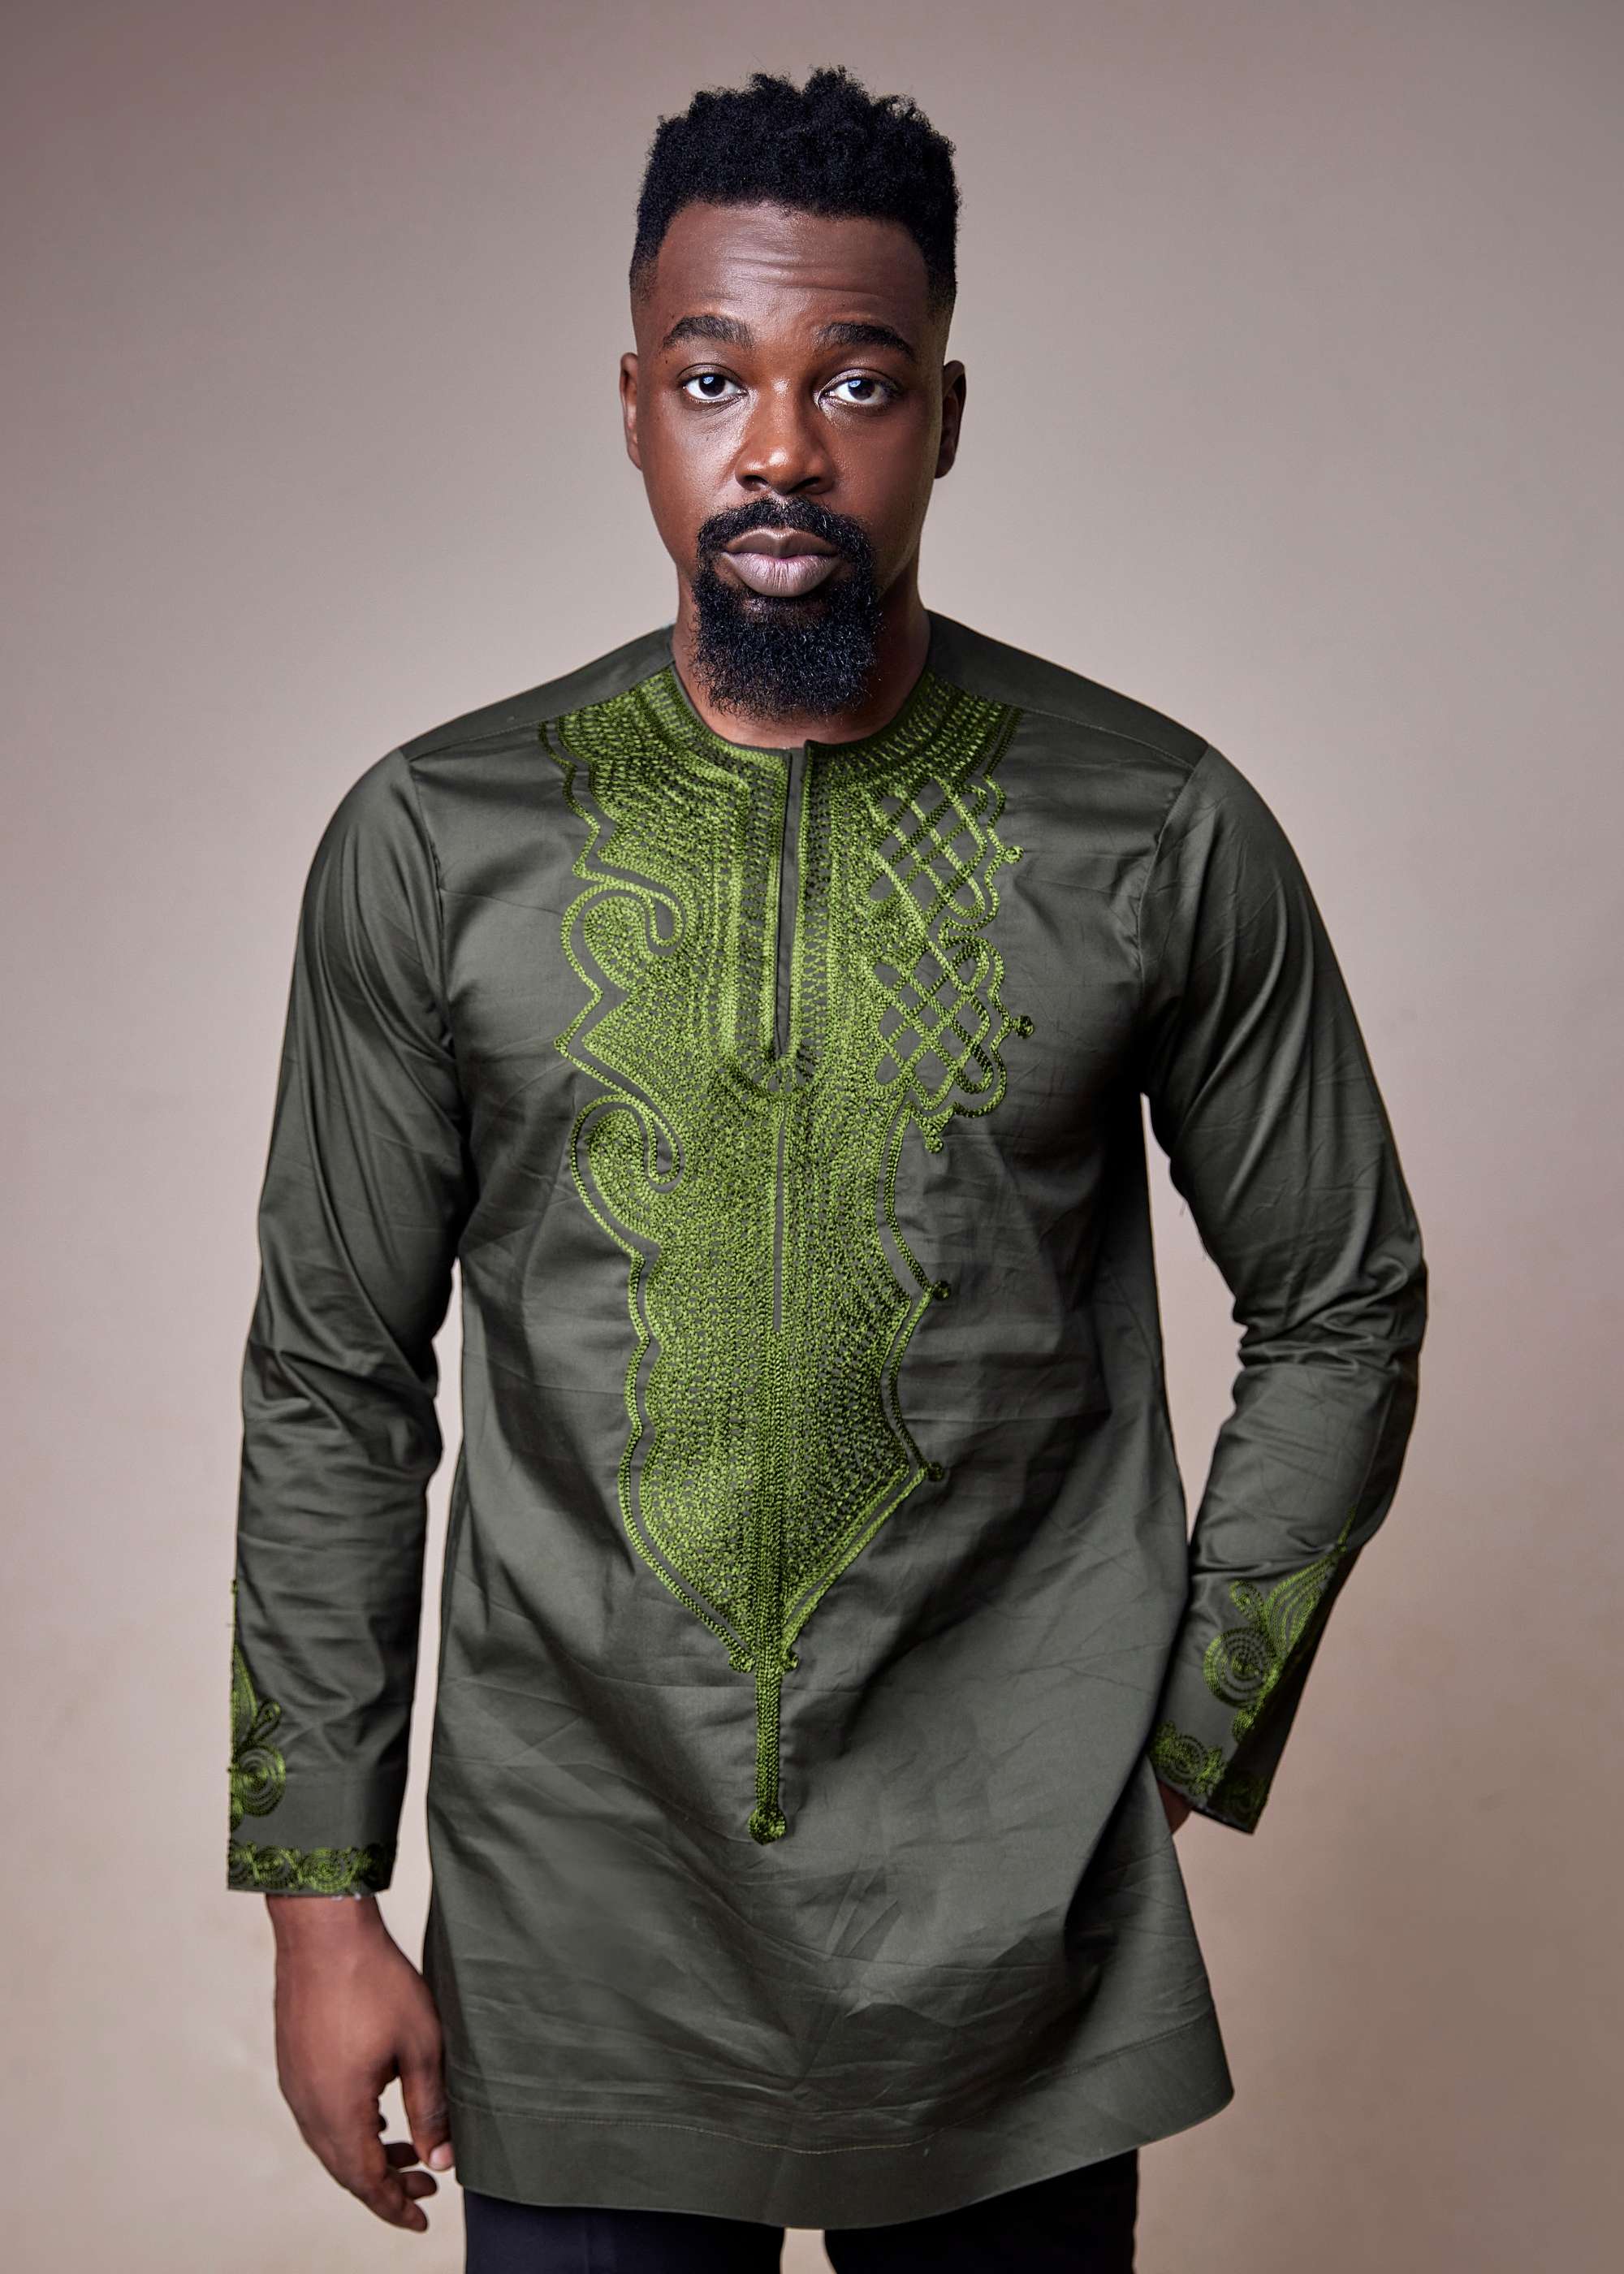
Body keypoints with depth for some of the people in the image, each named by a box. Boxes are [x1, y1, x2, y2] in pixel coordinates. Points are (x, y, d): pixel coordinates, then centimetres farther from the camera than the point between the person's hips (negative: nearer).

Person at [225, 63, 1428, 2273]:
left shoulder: (1161, 832, -5)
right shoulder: (430, 841, -3)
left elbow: (1339, 1309, 5)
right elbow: (335, 1384, 2)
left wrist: (1180, 1746, -1)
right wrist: (320, 1900, 0)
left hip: (1014, 1936, 0)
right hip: (573, 1926, 1)